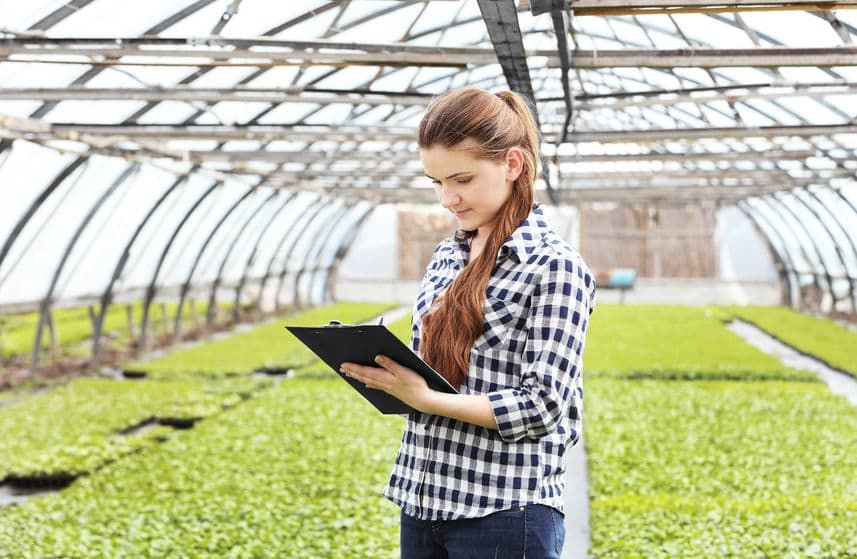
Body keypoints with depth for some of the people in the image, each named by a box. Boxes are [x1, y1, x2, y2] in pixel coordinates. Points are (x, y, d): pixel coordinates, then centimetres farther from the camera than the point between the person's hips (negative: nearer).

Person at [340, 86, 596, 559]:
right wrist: (379, 369, -3)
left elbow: (542, 407, -16)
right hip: (422, 502, 7)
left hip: (505, 514, -6)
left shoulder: (555, 266, -11)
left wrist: (424, 399, -20)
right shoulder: (446, 256, 10)